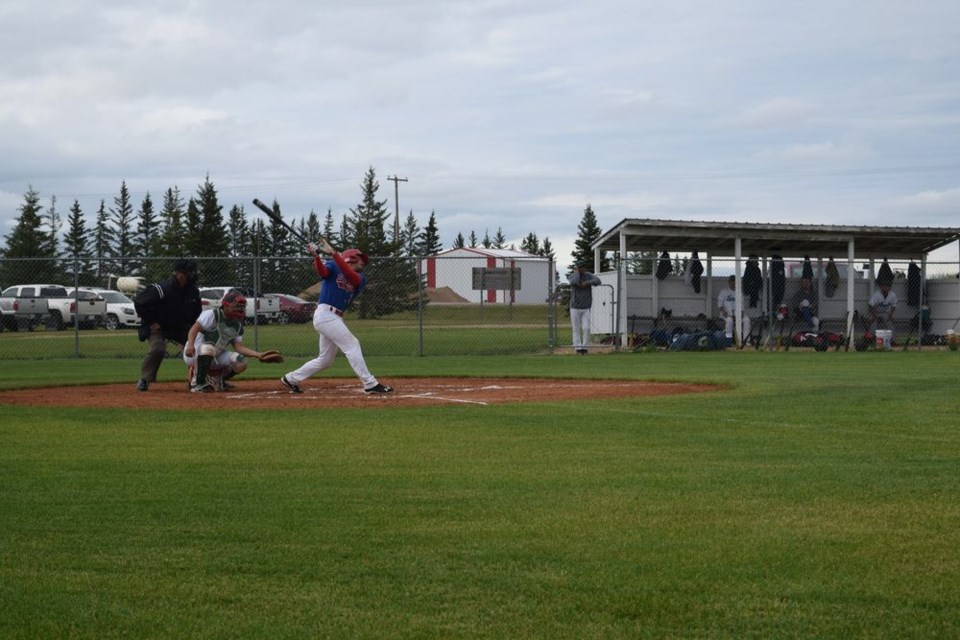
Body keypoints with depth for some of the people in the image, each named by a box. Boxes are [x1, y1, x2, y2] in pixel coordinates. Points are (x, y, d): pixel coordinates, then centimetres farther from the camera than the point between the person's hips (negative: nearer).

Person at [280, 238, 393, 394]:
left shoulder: (360, 279, 13)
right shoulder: (333, 266, 2)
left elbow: (352, 277, -10)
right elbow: (323, 272, -20)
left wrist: (333, 254, -20)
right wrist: (316, 256, -39)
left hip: (336, 318, 8)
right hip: (325, 314, -8)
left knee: (325, 360, 12)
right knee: (352, 345, -12)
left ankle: (291, 379, 24)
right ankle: (370, 384, -13)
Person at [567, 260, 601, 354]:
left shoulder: (588, 275, 2)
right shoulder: (572, 276, -6)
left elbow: (598, 281, -15)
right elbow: (574, 282, -31)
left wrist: (586, 283, -24)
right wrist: (576, 271, -16)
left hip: (586, 309, 2)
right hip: (575, 308, -2)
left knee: (586, 328, -7)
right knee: (576, 329, 1)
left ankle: (584, 348, 1)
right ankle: (578, 349, 6)